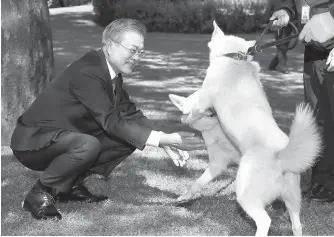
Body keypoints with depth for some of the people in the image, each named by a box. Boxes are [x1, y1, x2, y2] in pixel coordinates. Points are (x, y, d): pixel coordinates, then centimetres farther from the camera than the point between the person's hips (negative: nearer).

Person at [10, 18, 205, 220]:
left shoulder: (113, 72, 1)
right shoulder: (87, 73, -26)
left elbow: (130, 113, 7)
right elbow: (111, 122, -29)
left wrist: (165, 140, -7)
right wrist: (162, 140, -32)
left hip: (66, 139, 9)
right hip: (33, 142, -9)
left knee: (129, 138, 0)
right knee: (88, 145, -37)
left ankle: (72, 185, 8)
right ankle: (40, 194, -13)